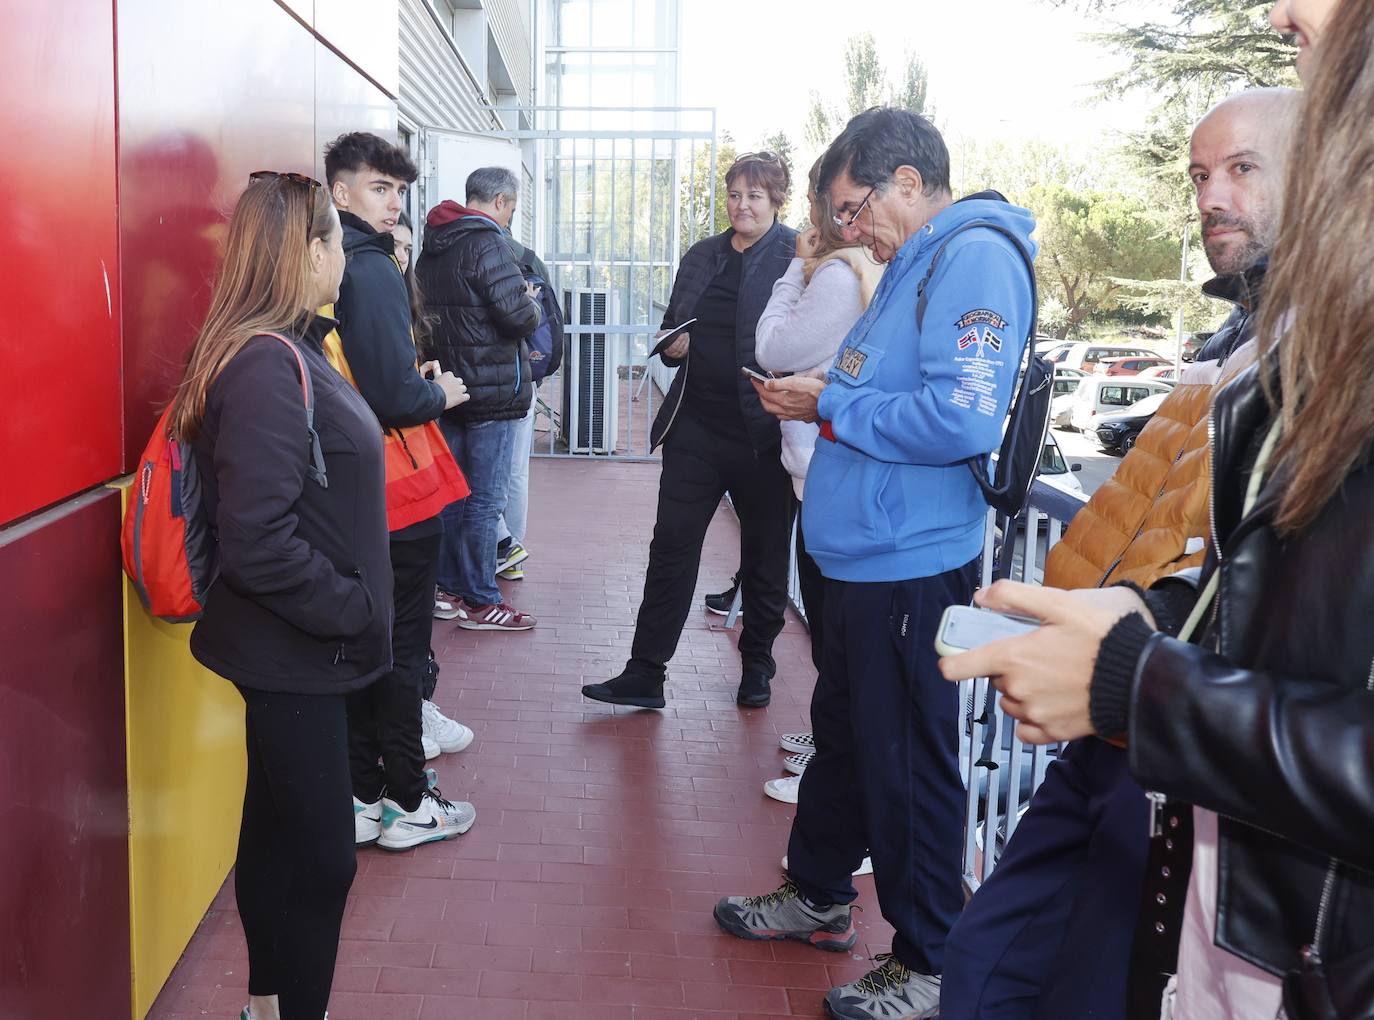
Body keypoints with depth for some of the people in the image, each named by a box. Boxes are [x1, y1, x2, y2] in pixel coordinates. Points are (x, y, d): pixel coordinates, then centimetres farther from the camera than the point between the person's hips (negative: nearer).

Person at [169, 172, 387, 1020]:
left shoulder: (286, 351, 8)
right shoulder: (267, 365, -22)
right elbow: (259, 542, -27)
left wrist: (356, 603, 12)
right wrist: (353, 610, -17)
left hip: (295, 647, 10)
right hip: (293, 653, -10)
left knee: (277, 833, 21)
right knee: (321, 856, 1)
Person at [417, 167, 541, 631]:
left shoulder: (431, 247, 12)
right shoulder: (486, 244, -15)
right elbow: (519, 314, -22)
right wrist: (531, 304, 0)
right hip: (492, 389, -9)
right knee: (485, 500, -2)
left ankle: (449, 587, 24)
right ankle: (480, 602, 4)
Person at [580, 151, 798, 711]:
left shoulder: (798, 257, -6)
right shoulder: (701, 256, 12)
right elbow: (672, 328, 22)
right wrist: (672, 346, -1)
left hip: (763, 430, -4)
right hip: (697, 426, 5)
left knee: (765, 554, 11)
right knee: (671, 546, 3)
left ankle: (757, 666, 30)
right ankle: (644, 674, 10)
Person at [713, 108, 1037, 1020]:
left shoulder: (975, 256, -16)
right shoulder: (917, 263, 15)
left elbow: (962, 417, -28)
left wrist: (832, 404, -16)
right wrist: (821, 400, 5)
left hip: (912, 568, -10)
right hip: (867, 559, 10)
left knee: (906, 765, 2)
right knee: (842, 731, 21)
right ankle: (819, 895, 40)